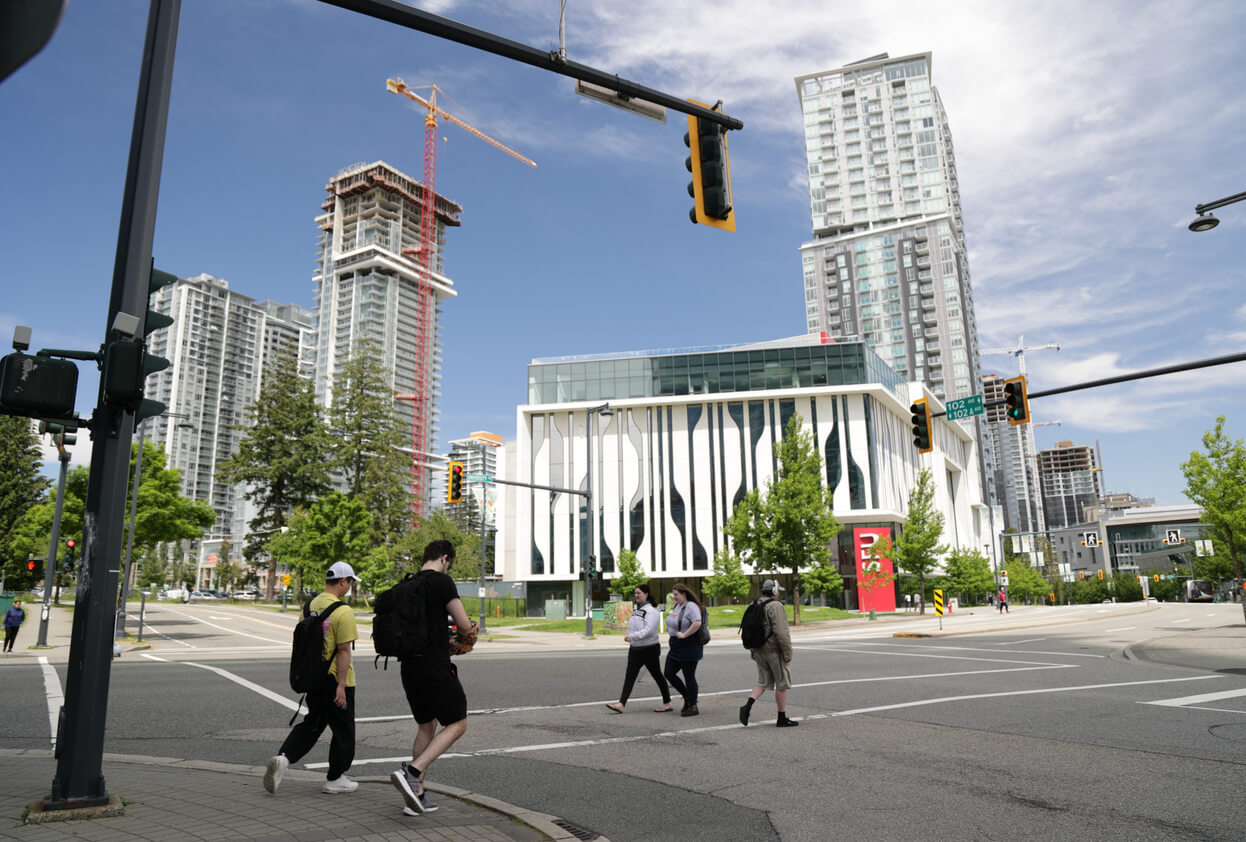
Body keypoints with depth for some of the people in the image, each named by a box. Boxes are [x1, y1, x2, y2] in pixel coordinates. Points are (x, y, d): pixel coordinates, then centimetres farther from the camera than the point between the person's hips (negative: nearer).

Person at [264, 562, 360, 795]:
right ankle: (334, 779, 19)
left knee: (311, 724, 19)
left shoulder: (310, 606, 4)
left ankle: (283, 757, -2)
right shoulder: (343, 611, -19)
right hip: (335, 680, -7)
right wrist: (341, 686, -18)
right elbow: (343, 651, -21)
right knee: (343, 731, 9)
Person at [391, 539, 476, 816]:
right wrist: (463, 633, 11)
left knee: (426, 726, 19)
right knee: (457, 724, 4)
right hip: (435, 668, -8)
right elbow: (464, 624, -13)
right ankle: (411, 772, -11)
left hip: (409, 668, 8)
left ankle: (417, 796, 18)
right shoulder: (442, 582, -11)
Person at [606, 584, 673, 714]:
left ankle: (667, 703, 20)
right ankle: (621, 704, -2)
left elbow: (648, 630, -27)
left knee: (657, 676, 6)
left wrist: (632, 636, -32)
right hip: (635, 649, 8)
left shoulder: (651, 610, -17)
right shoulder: (637, 609, 10)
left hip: (649, 650, -8)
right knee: (629, 677, 1)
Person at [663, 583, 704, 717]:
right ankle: (687, 697, 25)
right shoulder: (677, 606, 11)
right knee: (669, 674, 11)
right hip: (676, 647, 10)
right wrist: (671, 630, 11)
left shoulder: (691, 606, -16)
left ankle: (693, 707, 12)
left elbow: (697, 623, -31)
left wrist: (684, 635, -25)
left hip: (688, 647, -10)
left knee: (689, 677, 0)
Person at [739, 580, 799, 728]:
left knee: (763, 682, 13)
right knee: (782, 683, 5)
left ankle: (747, 706, -8)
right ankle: (782, 718, 12)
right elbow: (781, 632, -22)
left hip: (759, 651, 7)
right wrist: (788, 653, -17)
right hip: (774, 651, -7)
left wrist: (751, 650, 20)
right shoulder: (775, 606, -16)